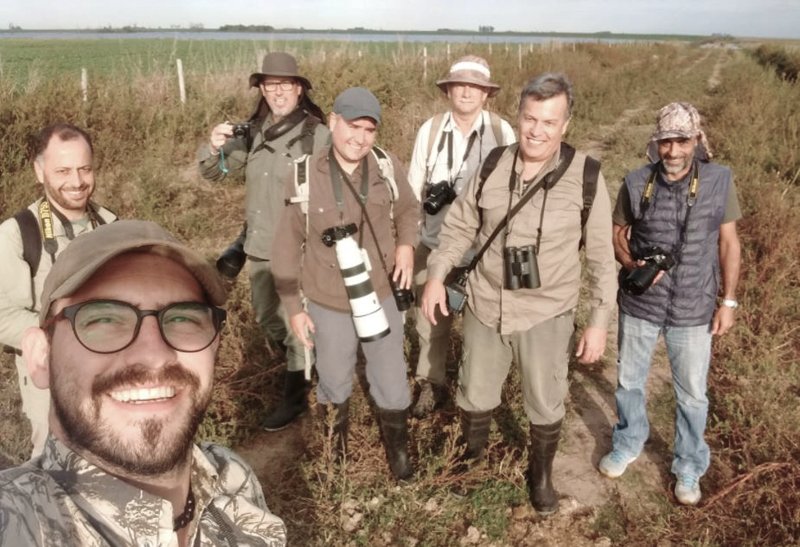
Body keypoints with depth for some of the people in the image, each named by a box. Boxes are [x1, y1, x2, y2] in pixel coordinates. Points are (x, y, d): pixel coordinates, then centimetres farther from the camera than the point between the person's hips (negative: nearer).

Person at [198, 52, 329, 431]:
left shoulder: (317, 135, -15)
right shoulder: (251, 132, 2)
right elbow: (212, 173, 6)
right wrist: (214, 148, -15)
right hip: (259, 247, 6)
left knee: (296, 324, 8)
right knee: (267, 321, 22)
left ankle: (294, 398, 26)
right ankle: (300, 368, 48)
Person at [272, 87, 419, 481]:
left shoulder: (389, 168, -11)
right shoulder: (303, 177, -15)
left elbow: (408, 210, 9)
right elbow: (288, 248, -7)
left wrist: (406, 244, -12)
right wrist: (294, 306, -5)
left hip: (380, 297, 1)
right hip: (327, 305, -1)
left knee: (391, 383, 16)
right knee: (334, 382, 21)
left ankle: (397, 448, 43)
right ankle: (334, 444, 50)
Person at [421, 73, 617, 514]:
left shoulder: (585, 176, -13)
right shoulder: (492, 165, -5)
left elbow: (601, 255, -7)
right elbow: (460, 225, 6)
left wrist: (599, 320, -8)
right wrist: (437, 273, -4)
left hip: (547, 314, -2)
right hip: (485, 306, 3)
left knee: (545, 405, 14)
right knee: (474, 396, 19)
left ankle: (541, 474, 43)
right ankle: (471, 456, 50)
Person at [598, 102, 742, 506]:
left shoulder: (719, 181, -9)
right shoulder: (636, 183, -9)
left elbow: (728, 242, -1)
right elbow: (618, 234, 4)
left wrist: (728, 301, -2)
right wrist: (632, 266, -16)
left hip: (693, 310, -1)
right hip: (639, 304, 1)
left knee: (691, 394, 12)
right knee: (629, 381, 18)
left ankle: (689, 467, 35)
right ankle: (628, 444, 43)